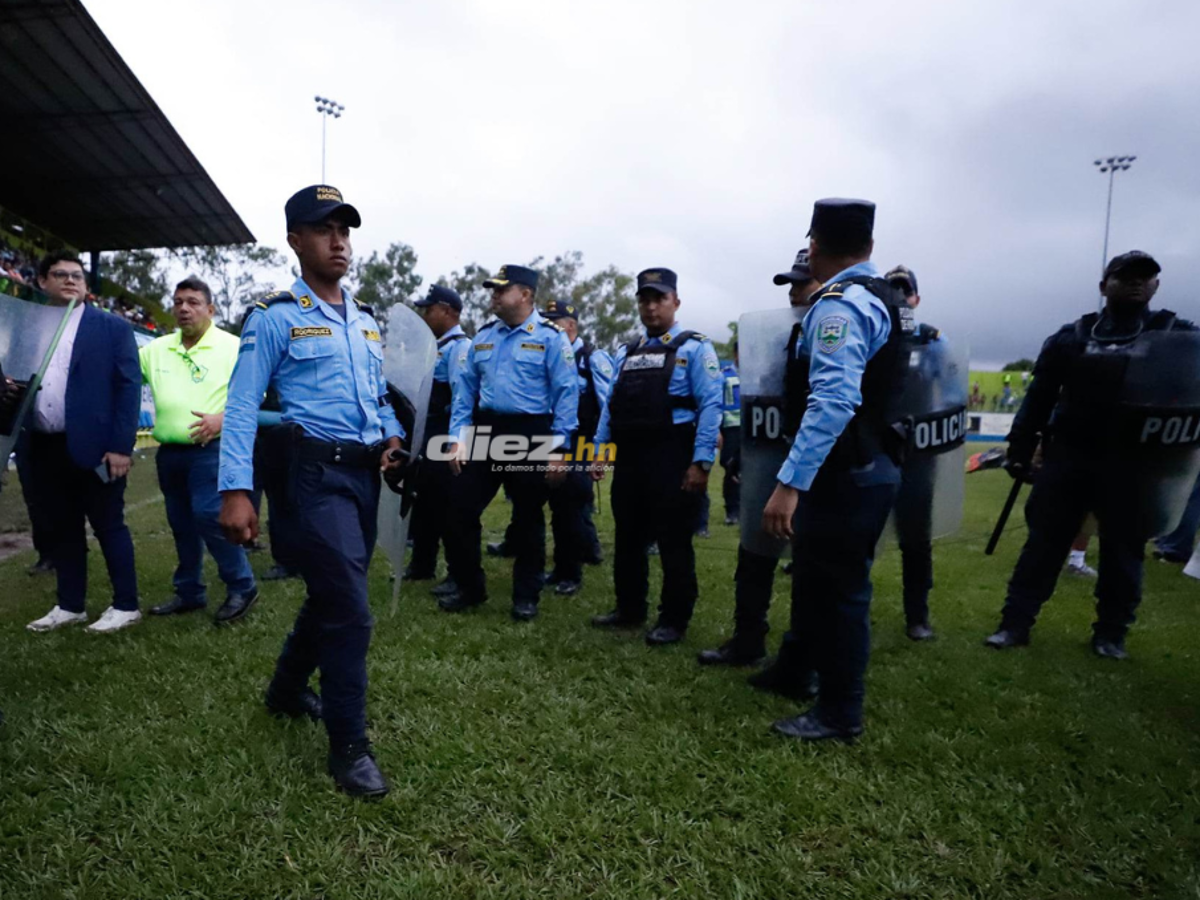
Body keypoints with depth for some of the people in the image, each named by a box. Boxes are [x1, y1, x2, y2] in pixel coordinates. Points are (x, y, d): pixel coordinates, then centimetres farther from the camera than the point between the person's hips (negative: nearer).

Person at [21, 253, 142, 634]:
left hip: (93, 446, -5)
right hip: (43, 448, 5)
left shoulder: (112, 328, 1)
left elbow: (129, 387, -6)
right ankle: (70, 605, 24)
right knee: (63, 529, 13)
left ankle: (125, 606, 10)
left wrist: (121, 446, -14)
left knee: (109, 526, 1)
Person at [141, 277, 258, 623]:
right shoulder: (156, 349, 13)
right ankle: (188, 592, 26)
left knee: (209, 516, -14)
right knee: (181, 524, 13)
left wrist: (222, 418, -22)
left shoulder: (232, 347, -4)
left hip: (212, 448, -6)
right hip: (170, 451, 7)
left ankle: (242, 586, 1)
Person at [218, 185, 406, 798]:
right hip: (313, 473, -7)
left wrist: (392, 437, 1)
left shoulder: (366, 321, 16)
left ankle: (287, 690, 43)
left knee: (331, 597, 18)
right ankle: (349, 746, 8)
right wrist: (235, 491, -18)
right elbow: (242, 406, -10)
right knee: (350, 610, -9)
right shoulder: (274, 317, -4)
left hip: (363, 473, 7)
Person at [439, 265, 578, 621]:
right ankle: (469, 587, 22)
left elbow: (566, 395, -9)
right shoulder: (483, 337, 10)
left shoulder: (551, 337, -6)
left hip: (530, 435, -5)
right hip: (485, 432, 5)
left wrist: (557, 449, -13)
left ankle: (526, 596, 22)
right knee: (461, 511, 4)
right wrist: (457, 440, 4)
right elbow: (465, 390, 11)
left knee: (527, 519, 7)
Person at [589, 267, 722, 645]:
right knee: (628, 538, 15)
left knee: (673, 542, 2)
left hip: (671, 457, -6)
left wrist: (702, 461, -17)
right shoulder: (625, 353, 16)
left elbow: (710, 406, -10)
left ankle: (674, 620, 15)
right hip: (628, 456, 6)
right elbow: (610, 406, 17)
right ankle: (629, 609, 30)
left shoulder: (694, 348, -3)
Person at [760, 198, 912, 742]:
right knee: (813, 575, 23)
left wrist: (791, 483, -33)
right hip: (867, 465, 10)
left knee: (840, 588, 3)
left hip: (845, 474, -10)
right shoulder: (884, 299, 12)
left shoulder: (840, 305, -19)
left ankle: (840, 715, 19)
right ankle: (795, 669, 42)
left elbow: (833, 402, -31)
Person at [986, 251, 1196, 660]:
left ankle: (1111, 633, 25)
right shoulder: (1072, 337, 6)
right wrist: (1020, 450, 1)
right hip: (1069, 456, 0)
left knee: (1123, 552, 10)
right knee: (1044, 542, 3)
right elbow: (1039, 397, 5)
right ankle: (1015, 623, 9)